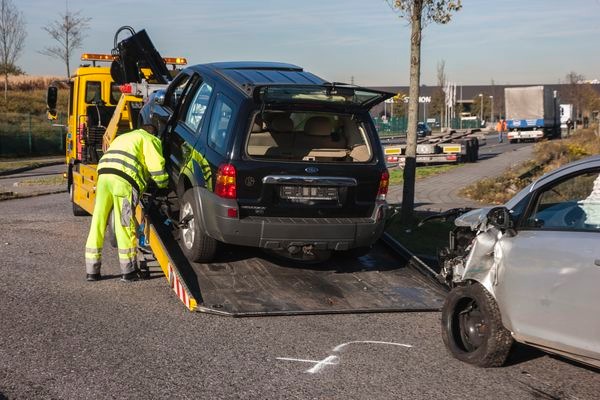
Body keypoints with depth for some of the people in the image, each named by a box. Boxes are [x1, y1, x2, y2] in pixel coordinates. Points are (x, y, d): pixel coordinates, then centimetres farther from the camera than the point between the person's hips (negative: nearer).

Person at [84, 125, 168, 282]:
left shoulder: (123, 137, 38)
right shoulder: (150, 140, 15)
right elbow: (156, 165, 4)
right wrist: (163, 184, 23)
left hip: (103, 176, 6)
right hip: (123, 181, -6)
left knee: (97, 223, 8)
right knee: (125, 225, -1)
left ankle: (92, 270, 11)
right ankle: (128, 271, 5)